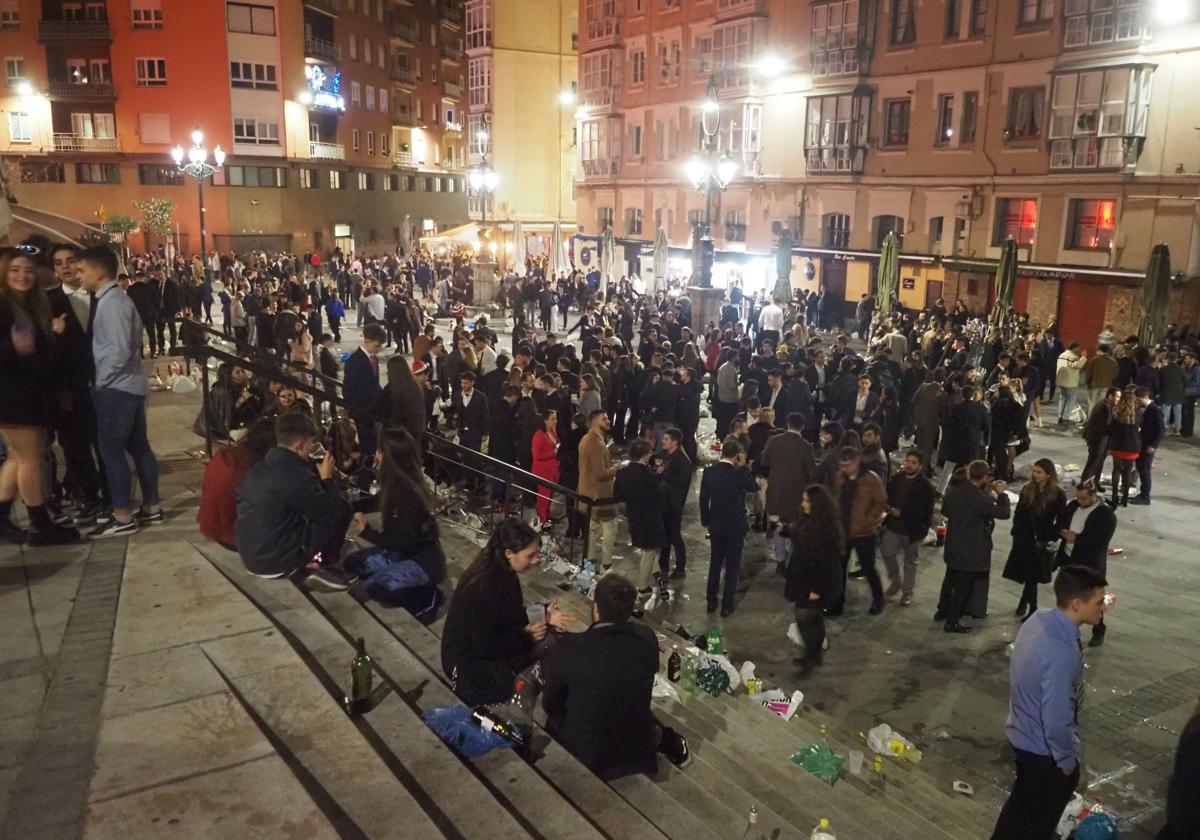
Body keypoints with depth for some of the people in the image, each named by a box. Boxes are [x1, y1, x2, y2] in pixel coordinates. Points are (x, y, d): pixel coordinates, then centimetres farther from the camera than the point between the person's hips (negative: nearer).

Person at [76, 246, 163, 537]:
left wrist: (99, 382, -13)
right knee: (138, 447, 12)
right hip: (129, 385, 10)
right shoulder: (114, 298, 14)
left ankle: (123, 518, 2)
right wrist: (102, 381, 14)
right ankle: (151, 508, 20)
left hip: (116, 388, -10)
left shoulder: (111, 303, -17)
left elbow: (119, 351, -24)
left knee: (111, 451, -4)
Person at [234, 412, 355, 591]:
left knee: (317, 511, 24)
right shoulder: (296, 476, -22)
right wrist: (327, 478, 0)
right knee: (342, 510, -1)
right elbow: (333, 513, -12)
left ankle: (308, 563, 16)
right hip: (276, 562, -8)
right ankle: (319, 566, 9)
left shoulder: (260, 467, 5)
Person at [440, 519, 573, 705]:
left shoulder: (502, 571, -5)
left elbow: (514, 616, 9)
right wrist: (526, 637, -18)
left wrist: (544, 615, -7)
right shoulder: (486, 587, -31)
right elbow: (485, 648, -26)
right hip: (469, 661, -8)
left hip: (484, 643, 8)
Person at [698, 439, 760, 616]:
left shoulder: (709, 472, -7)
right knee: (732, 566, 8)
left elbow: (703, 499, 1)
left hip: (716, 525, 3)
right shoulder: (738, 473, -18)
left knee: (715, 563, 17)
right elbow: (753, 486, 2)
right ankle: (727, 605, 13)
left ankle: (711, 601, 26)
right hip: (735, 526, -3)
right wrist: (743, 467, 2)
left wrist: (705, 521, 13)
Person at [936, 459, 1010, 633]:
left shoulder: (953, 490, -6)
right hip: (971, 550, -7)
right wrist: (1001, 494, -3)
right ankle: (952, 621, 16)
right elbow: (1004, 513, -17)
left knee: (950, 579, 24)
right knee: (963, 585, 7)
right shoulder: (980, 499, -28)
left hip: (952, 545, 7)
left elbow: (944, 510, 11)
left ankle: (942, 611, 38)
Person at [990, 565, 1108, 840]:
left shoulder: (1038, 620, -9)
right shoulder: (1061, 653, -36)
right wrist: (1066, 760, -13)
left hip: (1022, 734, 8)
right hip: (1044, 748, -8)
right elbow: (1056, 720, -30)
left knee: (1021, 798, 29)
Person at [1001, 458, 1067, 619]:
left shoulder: (1058, 495, -9)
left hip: (1042, 543, -3)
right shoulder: (1027, 489, 2)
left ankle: (1025, 603, 18)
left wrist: (1050, 539, -12)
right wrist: (1017, 534, 0)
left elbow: (1061, 521, -6)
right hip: (1024, 540, 3)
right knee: (1029, 576, 8)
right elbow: (1018, 514, 8)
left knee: (1032, 576, 0)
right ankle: (1031, 608, 25)